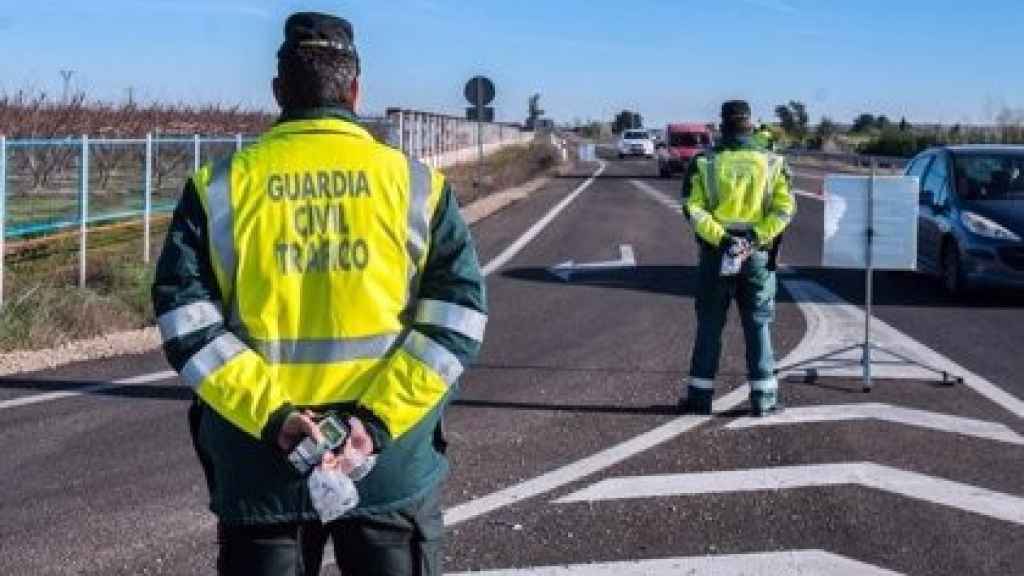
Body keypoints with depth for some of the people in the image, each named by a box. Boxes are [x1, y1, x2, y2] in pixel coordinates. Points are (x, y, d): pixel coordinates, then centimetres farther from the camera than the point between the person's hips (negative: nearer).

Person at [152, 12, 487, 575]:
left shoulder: (221, 186, 0)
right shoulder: (416, 184, 0)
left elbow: (185, 319, -8)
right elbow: (458, 312, -7)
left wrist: (270, 415, -12)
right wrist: (379, 419, -12)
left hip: (259, 463, 1)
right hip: (394, 464, 0)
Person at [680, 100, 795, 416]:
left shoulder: (704, 163, -1)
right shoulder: (772, 163, 1)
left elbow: (693, 209, -10)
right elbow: (785, 207, -8)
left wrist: (720, 238, -14)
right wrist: (758, 236, -12)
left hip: (716, 254, 0)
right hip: (758, 255, 0)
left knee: (709, 326, 8)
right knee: (758, 325, 8)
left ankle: (700, 394, 11)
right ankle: (763, 397, 9)